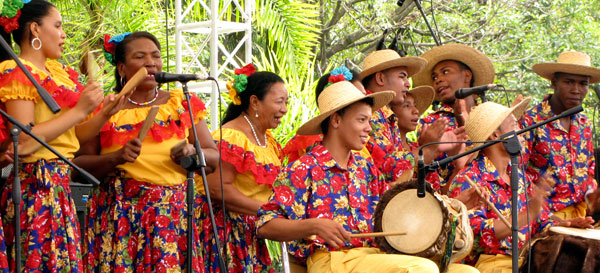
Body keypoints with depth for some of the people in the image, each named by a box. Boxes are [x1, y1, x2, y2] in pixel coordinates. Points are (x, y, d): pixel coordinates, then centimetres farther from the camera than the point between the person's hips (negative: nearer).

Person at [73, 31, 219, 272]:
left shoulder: (182, 104, 12)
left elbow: (214, 158, 13)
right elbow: (80, 164, 3)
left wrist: (192, 153, -8)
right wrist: (116, 157, -13)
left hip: (173, 213, 1)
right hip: (119, 213, -1)